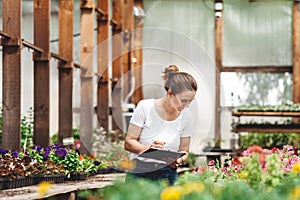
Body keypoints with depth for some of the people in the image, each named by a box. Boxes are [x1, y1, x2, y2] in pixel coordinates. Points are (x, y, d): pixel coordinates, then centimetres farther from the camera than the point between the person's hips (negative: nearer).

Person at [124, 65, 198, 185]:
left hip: (167, 175, 2)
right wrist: (148, 148, -24)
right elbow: (128, 143, -5)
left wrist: (179, 160, -11)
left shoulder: (186, 115, 2)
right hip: (140, 174, -2)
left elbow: (184, 150, 12)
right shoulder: (145, 107, -6)